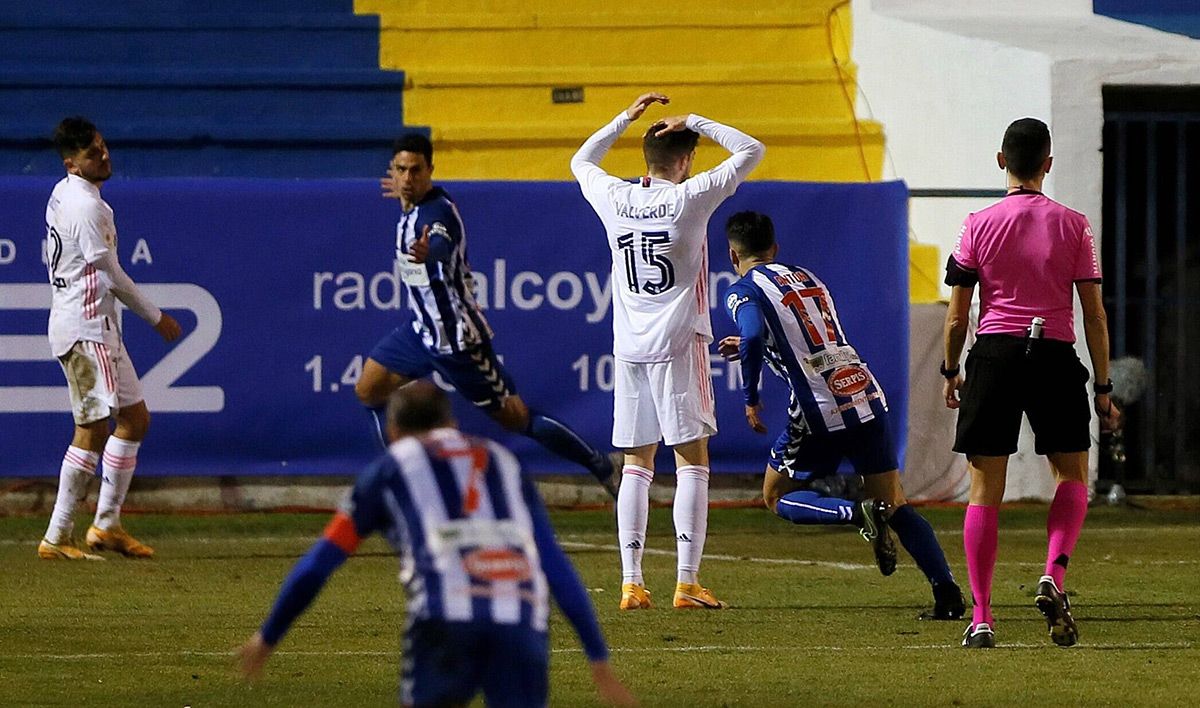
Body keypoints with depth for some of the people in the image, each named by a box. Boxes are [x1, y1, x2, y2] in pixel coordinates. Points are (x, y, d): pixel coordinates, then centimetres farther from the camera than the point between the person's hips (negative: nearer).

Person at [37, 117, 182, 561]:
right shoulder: (86, 206, -17)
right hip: (86, 329, -10)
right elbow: (111, 275, -14)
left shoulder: (61, 195, 13)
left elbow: (52, 259, 21)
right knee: (94, 429, -9)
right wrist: (155, 317, -3)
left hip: (98, 329, 10)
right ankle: (57, 538, -9)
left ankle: (107, 524, 12)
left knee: (135, 417, 13)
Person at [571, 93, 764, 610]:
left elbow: (581, 161, 26)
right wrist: (695, 123, 5)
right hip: (678, 344, -4)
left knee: (636, 465, 8)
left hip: (629, 349, 4)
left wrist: (627, 117, 25)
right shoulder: (689, 198, -7)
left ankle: (631, 582, 2)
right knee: (692, 462, 0)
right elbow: (751, 151, 1)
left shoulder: (614, 198, 3)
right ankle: (687, 581, -7)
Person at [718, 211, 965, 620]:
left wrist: (751, 399, -9)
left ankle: (859, 514, -14)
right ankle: (948, 593, -5)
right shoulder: (807, 278, 22)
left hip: (820, 410, -6)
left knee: (778, 498, 13)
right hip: (866, 394, 6)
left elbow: (754, 337, -20)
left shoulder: (744, 292, 0)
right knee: (896, 505, 11)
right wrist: (746, 348, 40)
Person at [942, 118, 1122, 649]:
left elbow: (957, 315, 2)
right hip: (1056, 356, 0)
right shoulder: (1073, 226, 0)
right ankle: (1054, 575, -9)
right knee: (1071, 475, 17)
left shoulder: (979, 225, 1)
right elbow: (1094, 315, 0)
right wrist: (1103, 389, 6)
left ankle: (981, 618, 0)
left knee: (985, 490, 5)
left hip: (994, 353, 0)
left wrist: (951, 372, 18)